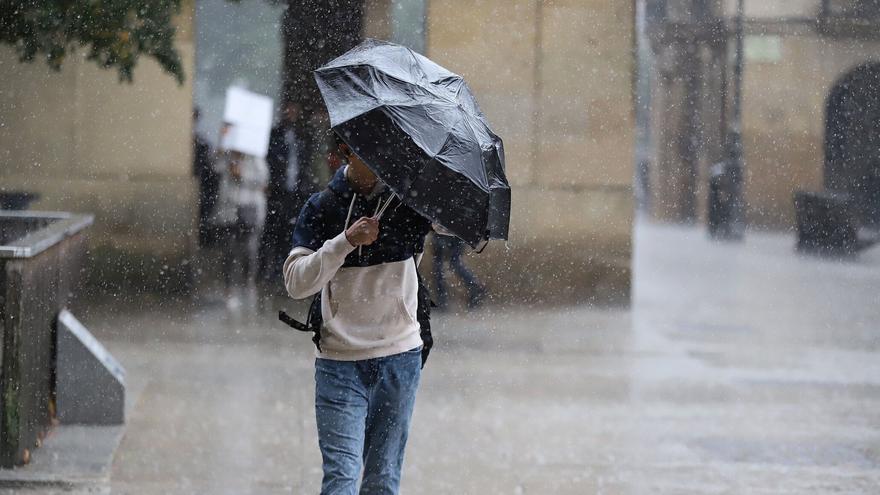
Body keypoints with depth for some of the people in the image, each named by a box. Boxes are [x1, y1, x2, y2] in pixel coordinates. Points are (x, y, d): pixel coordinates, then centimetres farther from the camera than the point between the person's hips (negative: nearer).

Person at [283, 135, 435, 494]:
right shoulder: (322, 207, -1)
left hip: (399, 359, 2)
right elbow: (296, 283, -9)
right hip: (340, 364, -2)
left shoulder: (409, 198, 3)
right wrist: (346, 241, -21)